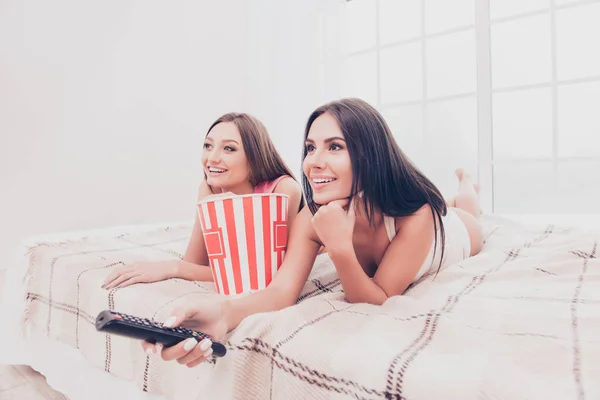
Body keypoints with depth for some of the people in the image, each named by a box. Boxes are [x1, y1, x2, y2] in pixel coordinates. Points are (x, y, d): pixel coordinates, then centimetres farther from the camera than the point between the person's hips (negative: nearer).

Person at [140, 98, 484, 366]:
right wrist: (223, 312, -68)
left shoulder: (417, 212, -50)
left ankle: (465, 183, 62)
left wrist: (340, 247, -61)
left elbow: (380, 300, -42)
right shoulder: (312, 218, -40)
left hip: (456, 233, -1)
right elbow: (283, 291, -47)